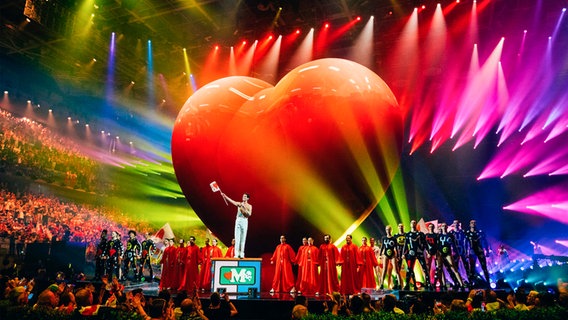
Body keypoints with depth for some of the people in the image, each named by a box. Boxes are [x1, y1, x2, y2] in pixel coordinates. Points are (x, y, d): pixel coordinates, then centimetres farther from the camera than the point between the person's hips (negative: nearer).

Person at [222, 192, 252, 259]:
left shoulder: (249, 206, 6)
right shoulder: (239, 204, 12)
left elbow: (249, 214, -5)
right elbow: (231, 200, 4)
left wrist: (244, 209, -14)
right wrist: (224, 196, -6)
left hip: (244, 221, -2)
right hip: (238, 220, 2)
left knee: (243, 238, -2)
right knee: (237, 237, -4)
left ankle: (241, 253, 1)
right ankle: (236, 253, -5)